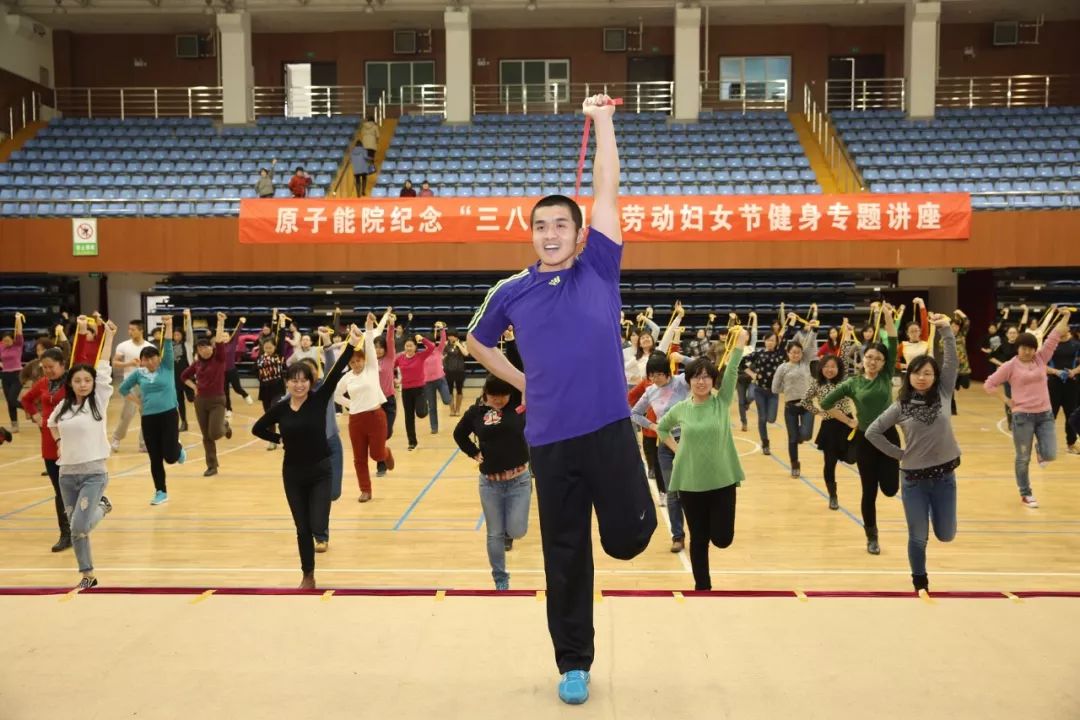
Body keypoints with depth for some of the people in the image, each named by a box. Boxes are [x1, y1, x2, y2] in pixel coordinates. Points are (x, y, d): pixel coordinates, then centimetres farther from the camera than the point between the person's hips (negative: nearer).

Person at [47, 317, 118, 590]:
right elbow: (52, 423, 28)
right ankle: (88, 575, 21)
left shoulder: (99, 401, -6)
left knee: (79, 526, -14)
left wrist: (109, 336, -11)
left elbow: (104, 368, -11)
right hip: (67, 473, 4)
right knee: (75, 529, 8)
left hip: (94, 473, -4)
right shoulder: (63, 406, 5)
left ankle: (102, 507, 18)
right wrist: (59, 441, 14)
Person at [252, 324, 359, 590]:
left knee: (317, 526, -12)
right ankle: (308, 576, 26)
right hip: (293, 474, 2)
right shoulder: (280, 408, -3)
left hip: (320, 471, -2)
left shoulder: (319, 399, -9)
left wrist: (352, 344, -33)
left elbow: (336, 373, -22)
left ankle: (321, 532, 25)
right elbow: (258, 429, 13)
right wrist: (280, 439, 1)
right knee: (302, 528, 10)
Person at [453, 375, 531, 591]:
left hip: (519, 480, -1)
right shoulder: (476, 412, -1)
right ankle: (500, 578, 26)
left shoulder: (519, 407, -6)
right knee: (495, 534, 9)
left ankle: (509, 528, 35)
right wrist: (474, 453, 6)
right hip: (490, 482, 1)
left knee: (517, 531, -2)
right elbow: (459, 434, 15)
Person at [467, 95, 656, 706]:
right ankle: (574, 665, 25)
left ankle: (630, 505, 35)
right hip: (551, 439, 1)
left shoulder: (599, 269, 3)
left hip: (610, 429, -1)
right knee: (565, 557, 8)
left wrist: (602, 121, -4)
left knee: (628, 539, -3)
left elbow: (607, 193, -3)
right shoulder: (512, 292, 6)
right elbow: (478, 342, 23)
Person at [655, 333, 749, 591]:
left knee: (722, 539, 0)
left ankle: (714, 522, 34)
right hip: (690, 483, 1)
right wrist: (675, 447, 5)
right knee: (698, 539, 8)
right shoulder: (680, 409, 1)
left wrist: (740, 343, -21)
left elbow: (732, 372, -12)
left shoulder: (722, 402, -2)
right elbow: (661, 427, 18)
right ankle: (702, 586, 23)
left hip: (722, 480, 0)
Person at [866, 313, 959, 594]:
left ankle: (934, 513, 44)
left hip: (944, 477, 1)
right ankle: (920, 583, 27)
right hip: (914, 479, -1)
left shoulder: (943, 395, -1)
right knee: (918, 538, 5)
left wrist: (945, 329, -21)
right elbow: (872, 432, 0)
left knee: (946, 535, 10)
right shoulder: (901, 406, -4)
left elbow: (953, 362, -12)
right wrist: (900, 454, -2)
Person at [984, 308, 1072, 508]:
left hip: (1045, 414, 3)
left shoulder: (1041, 358, 4)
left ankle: (1039, 449, 31)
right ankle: (1026, 494, 22)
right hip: (1023, 416, -3)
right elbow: (989, 384, -2)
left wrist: (1065, 316, -5)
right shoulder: (1010, 366, -5)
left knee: (1050, 455, -6)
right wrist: (1006, 400, -5)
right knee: (1023, 459, 6)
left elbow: (1055, 336, -1)